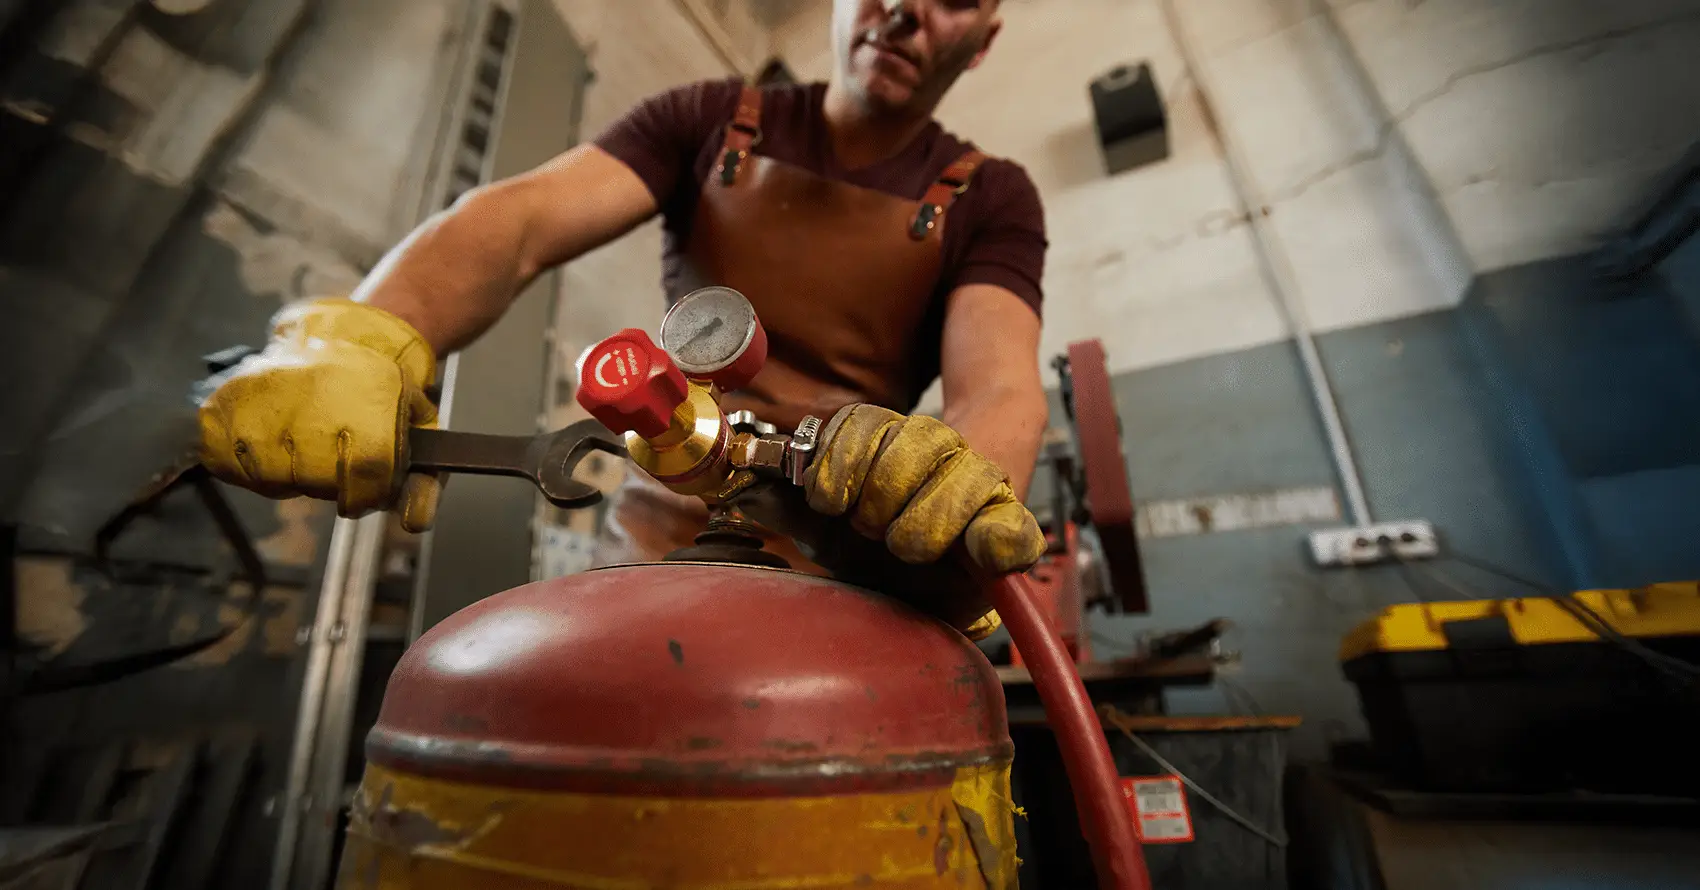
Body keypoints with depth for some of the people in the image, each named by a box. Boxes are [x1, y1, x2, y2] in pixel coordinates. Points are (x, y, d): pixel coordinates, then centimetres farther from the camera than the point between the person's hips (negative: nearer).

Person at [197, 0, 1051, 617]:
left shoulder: (989, 199, 2)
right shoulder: (708, 121, 5)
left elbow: (1002, 387, -16)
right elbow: (517, 216, -9)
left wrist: (960, 486, -39)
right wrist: (357, 335, -29)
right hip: (653, 545, 2)